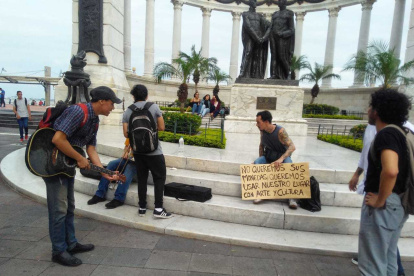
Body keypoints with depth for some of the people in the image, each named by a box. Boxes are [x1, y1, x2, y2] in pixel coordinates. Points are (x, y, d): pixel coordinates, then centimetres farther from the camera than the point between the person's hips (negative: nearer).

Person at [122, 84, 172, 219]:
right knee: (160, 177, 5)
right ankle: (158, 209, 1)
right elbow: (162, 127, -3)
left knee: (141, 178, 13)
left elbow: (126, 133, 0)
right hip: (153, 150, -4)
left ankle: (142, 207, 20)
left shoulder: (127, 112, 2)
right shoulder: (154, 107, -5)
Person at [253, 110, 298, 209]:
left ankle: (292, 198, -27)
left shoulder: (280, 131, -22)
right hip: (268, 155, 4)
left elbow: (292, 147, -30)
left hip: (283, 155, -4)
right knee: (256, 163, -26)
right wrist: (261, 160, 0)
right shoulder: (262, 131, -4)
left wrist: (281, 159, -43)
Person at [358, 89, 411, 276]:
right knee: (388, 260, 22)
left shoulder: (386, 134, -19)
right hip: (398, 204, 10)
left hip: (383, 206, -10)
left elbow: (390, 170, -35)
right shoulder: (401, 133, 11)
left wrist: (380, 200, -22)